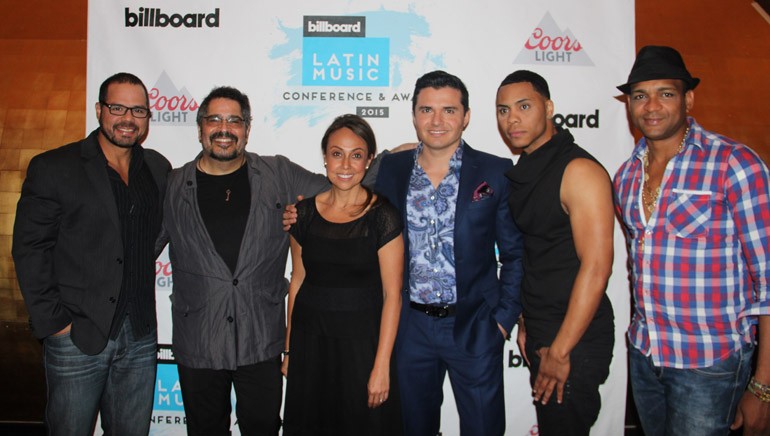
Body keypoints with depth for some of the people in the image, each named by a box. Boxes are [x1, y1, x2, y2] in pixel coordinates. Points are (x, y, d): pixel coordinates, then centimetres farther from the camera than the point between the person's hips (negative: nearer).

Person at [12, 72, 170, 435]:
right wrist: (53, 323, -10)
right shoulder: (52, 168, -4)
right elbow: (29, 251, -6)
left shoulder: (159, 169, 8)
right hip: (76, 337, -3)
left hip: (140, 337, 4)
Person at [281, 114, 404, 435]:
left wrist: (381, 366, -13)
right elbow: (298, 280, 7)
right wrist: (289, 348, 9)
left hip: (361, 340, -3)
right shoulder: (305, 211, 0)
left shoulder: (383, 217, -11)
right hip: (309, 339, 4)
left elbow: (392, 294, -11)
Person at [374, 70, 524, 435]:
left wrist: (504, 317, -5)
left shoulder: (496, 172, -4)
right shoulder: (390, 169, 2)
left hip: (474, 327, -2)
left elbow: (515, 252, -1)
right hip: (410, 326, 2)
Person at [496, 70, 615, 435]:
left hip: (575, 338, -8)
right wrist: (525, 322, 12)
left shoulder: (579, 170, -17)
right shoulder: (522, 171, 9)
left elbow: (596, 267, -22)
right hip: (538, 336, 8)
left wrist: (560, 352, -19)